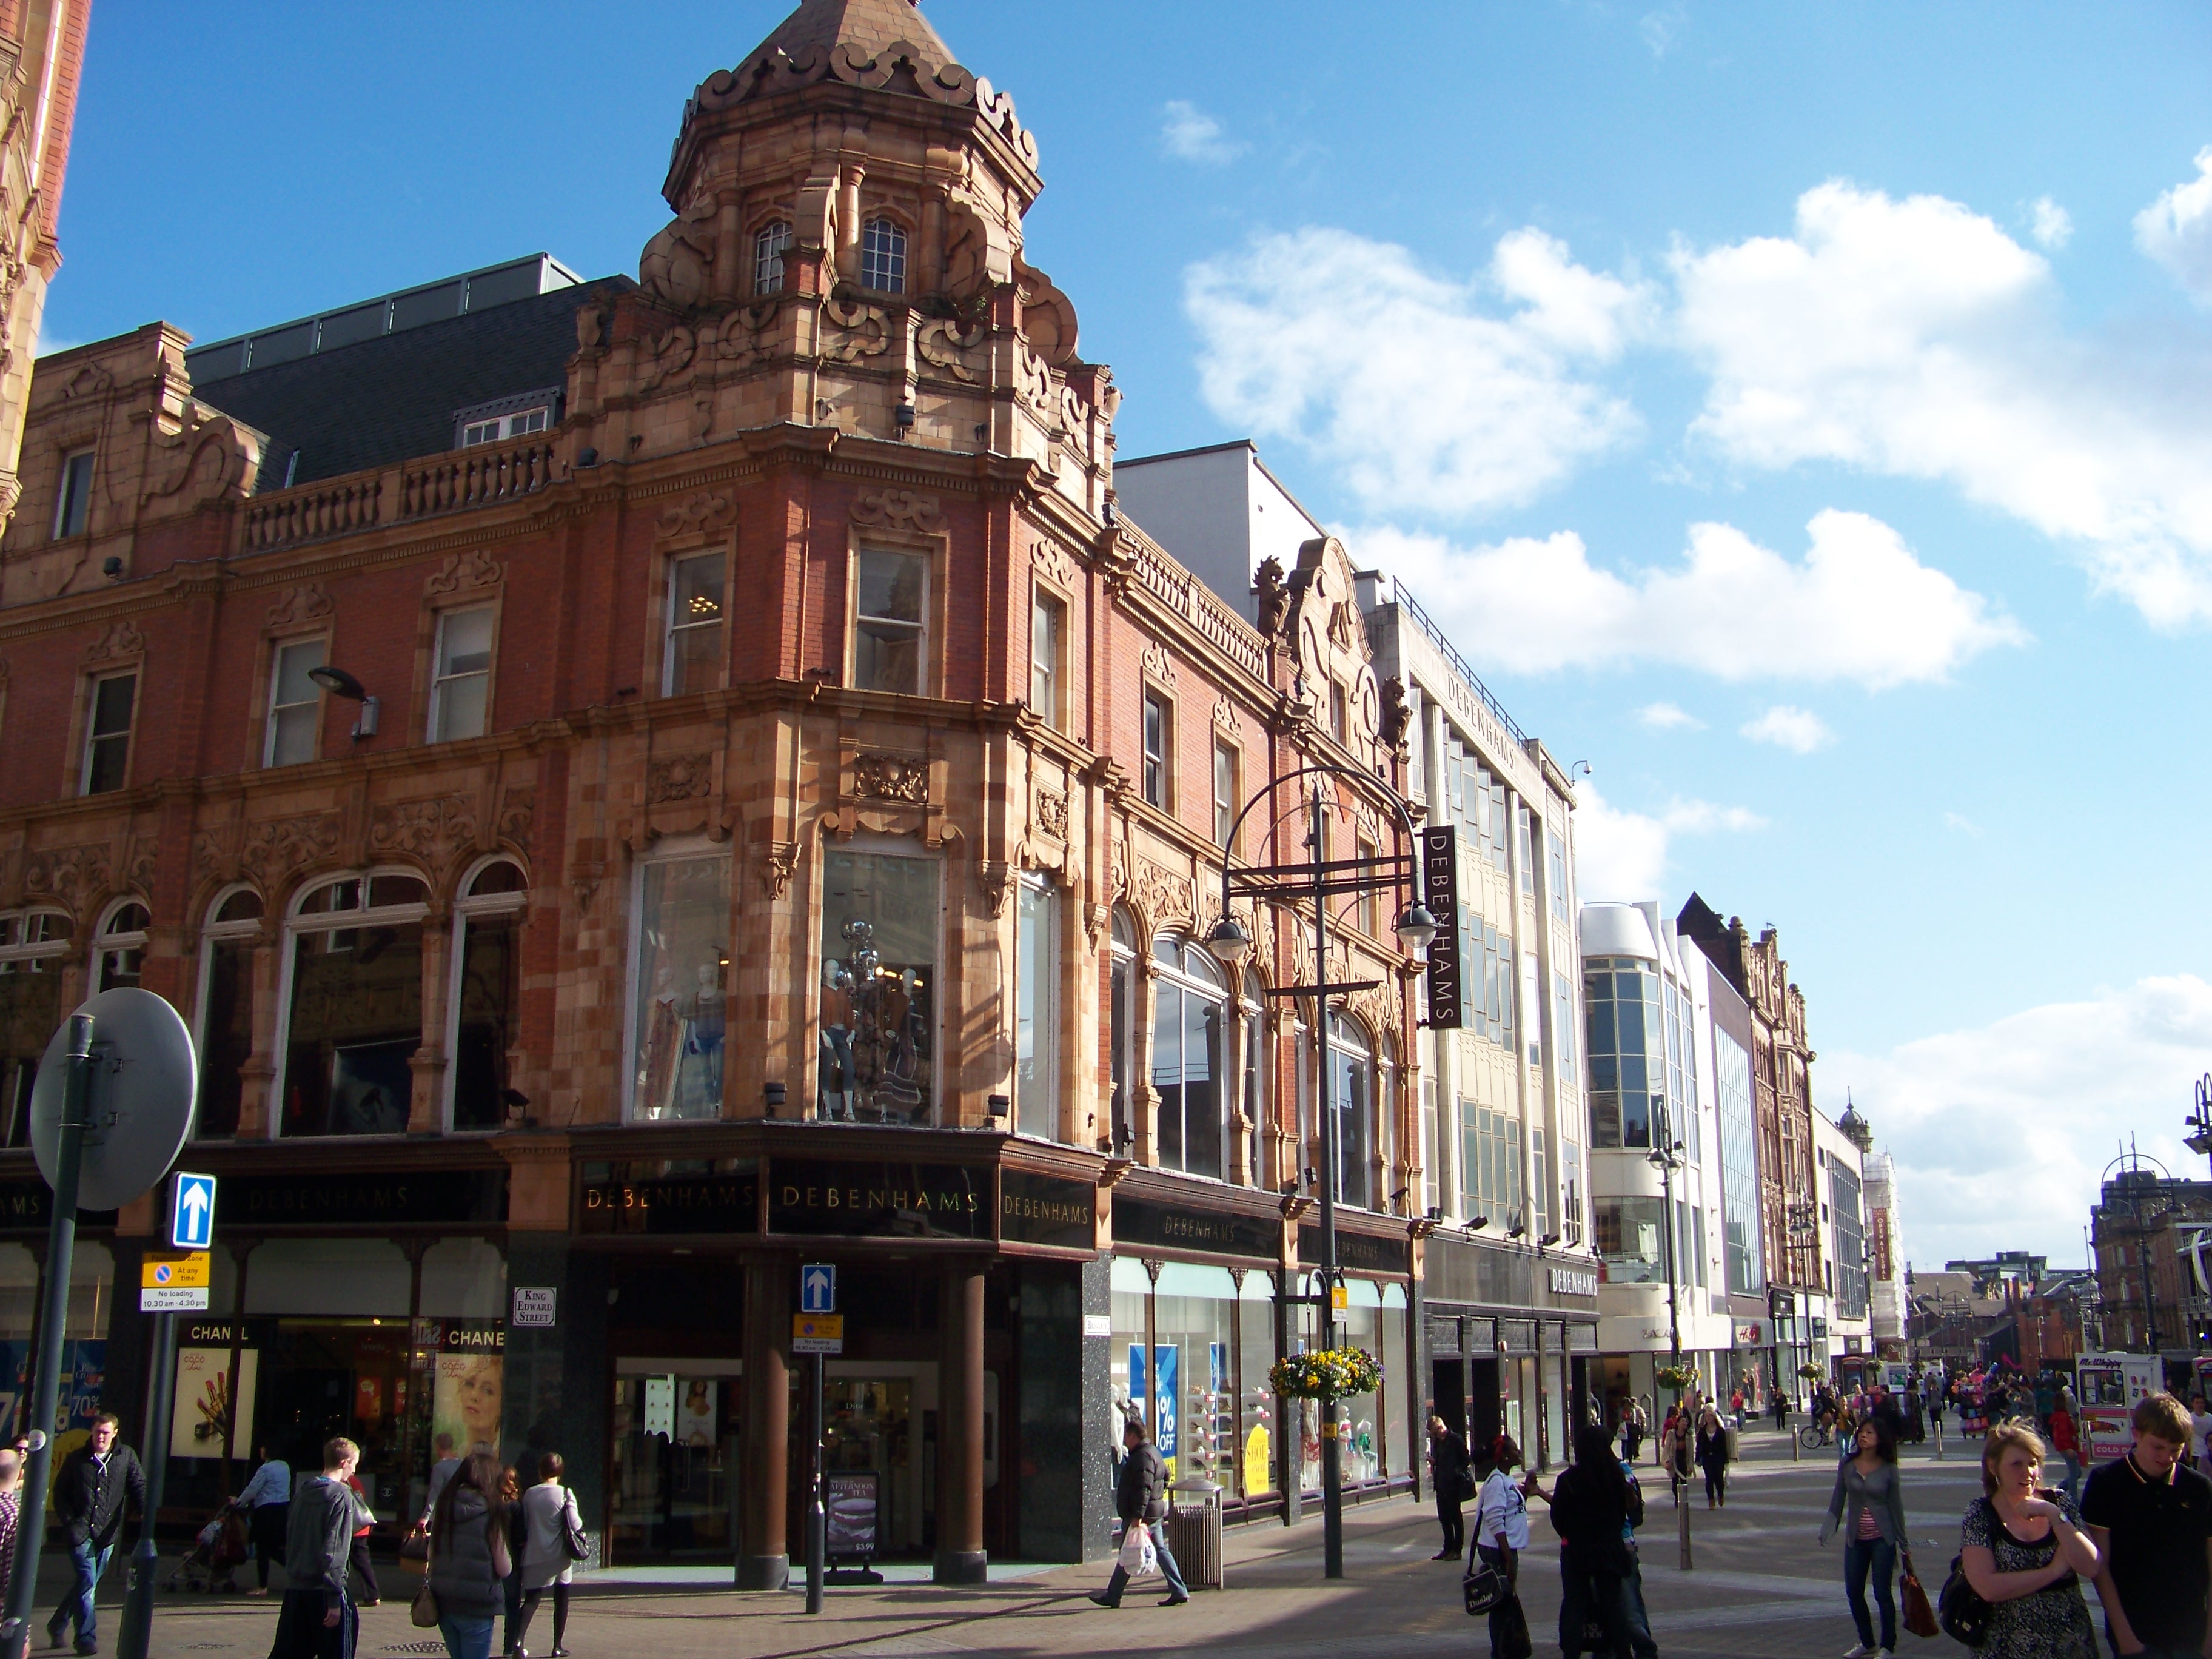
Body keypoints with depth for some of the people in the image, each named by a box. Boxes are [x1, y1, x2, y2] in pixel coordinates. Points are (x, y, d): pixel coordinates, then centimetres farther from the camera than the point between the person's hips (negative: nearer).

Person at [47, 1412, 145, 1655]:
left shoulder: (126, 1457, 6)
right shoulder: (77, 1459, 4)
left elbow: (138, 1485, 2)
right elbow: (59, 1491, 8)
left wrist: (146, 1511, -16)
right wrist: (68, 1520, -5)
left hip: (106, 1534, 2)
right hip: (80, 1530, -2)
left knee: (87, 1582, 12)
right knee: (87, 1581, -12)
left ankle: (58, 1625, 33)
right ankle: (86, 1638, -5)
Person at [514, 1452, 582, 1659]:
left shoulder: (529, 1494, 0)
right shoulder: (565, 1494, -9)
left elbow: (524, 1525, 5)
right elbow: (575, 1524, -13)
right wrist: (580, 1531, 8)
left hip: (534, 1557, 2)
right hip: (559, 1556, -2)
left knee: (532, 1600, 5)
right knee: (561, 1600, 13)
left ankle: (519, 1640, -17)